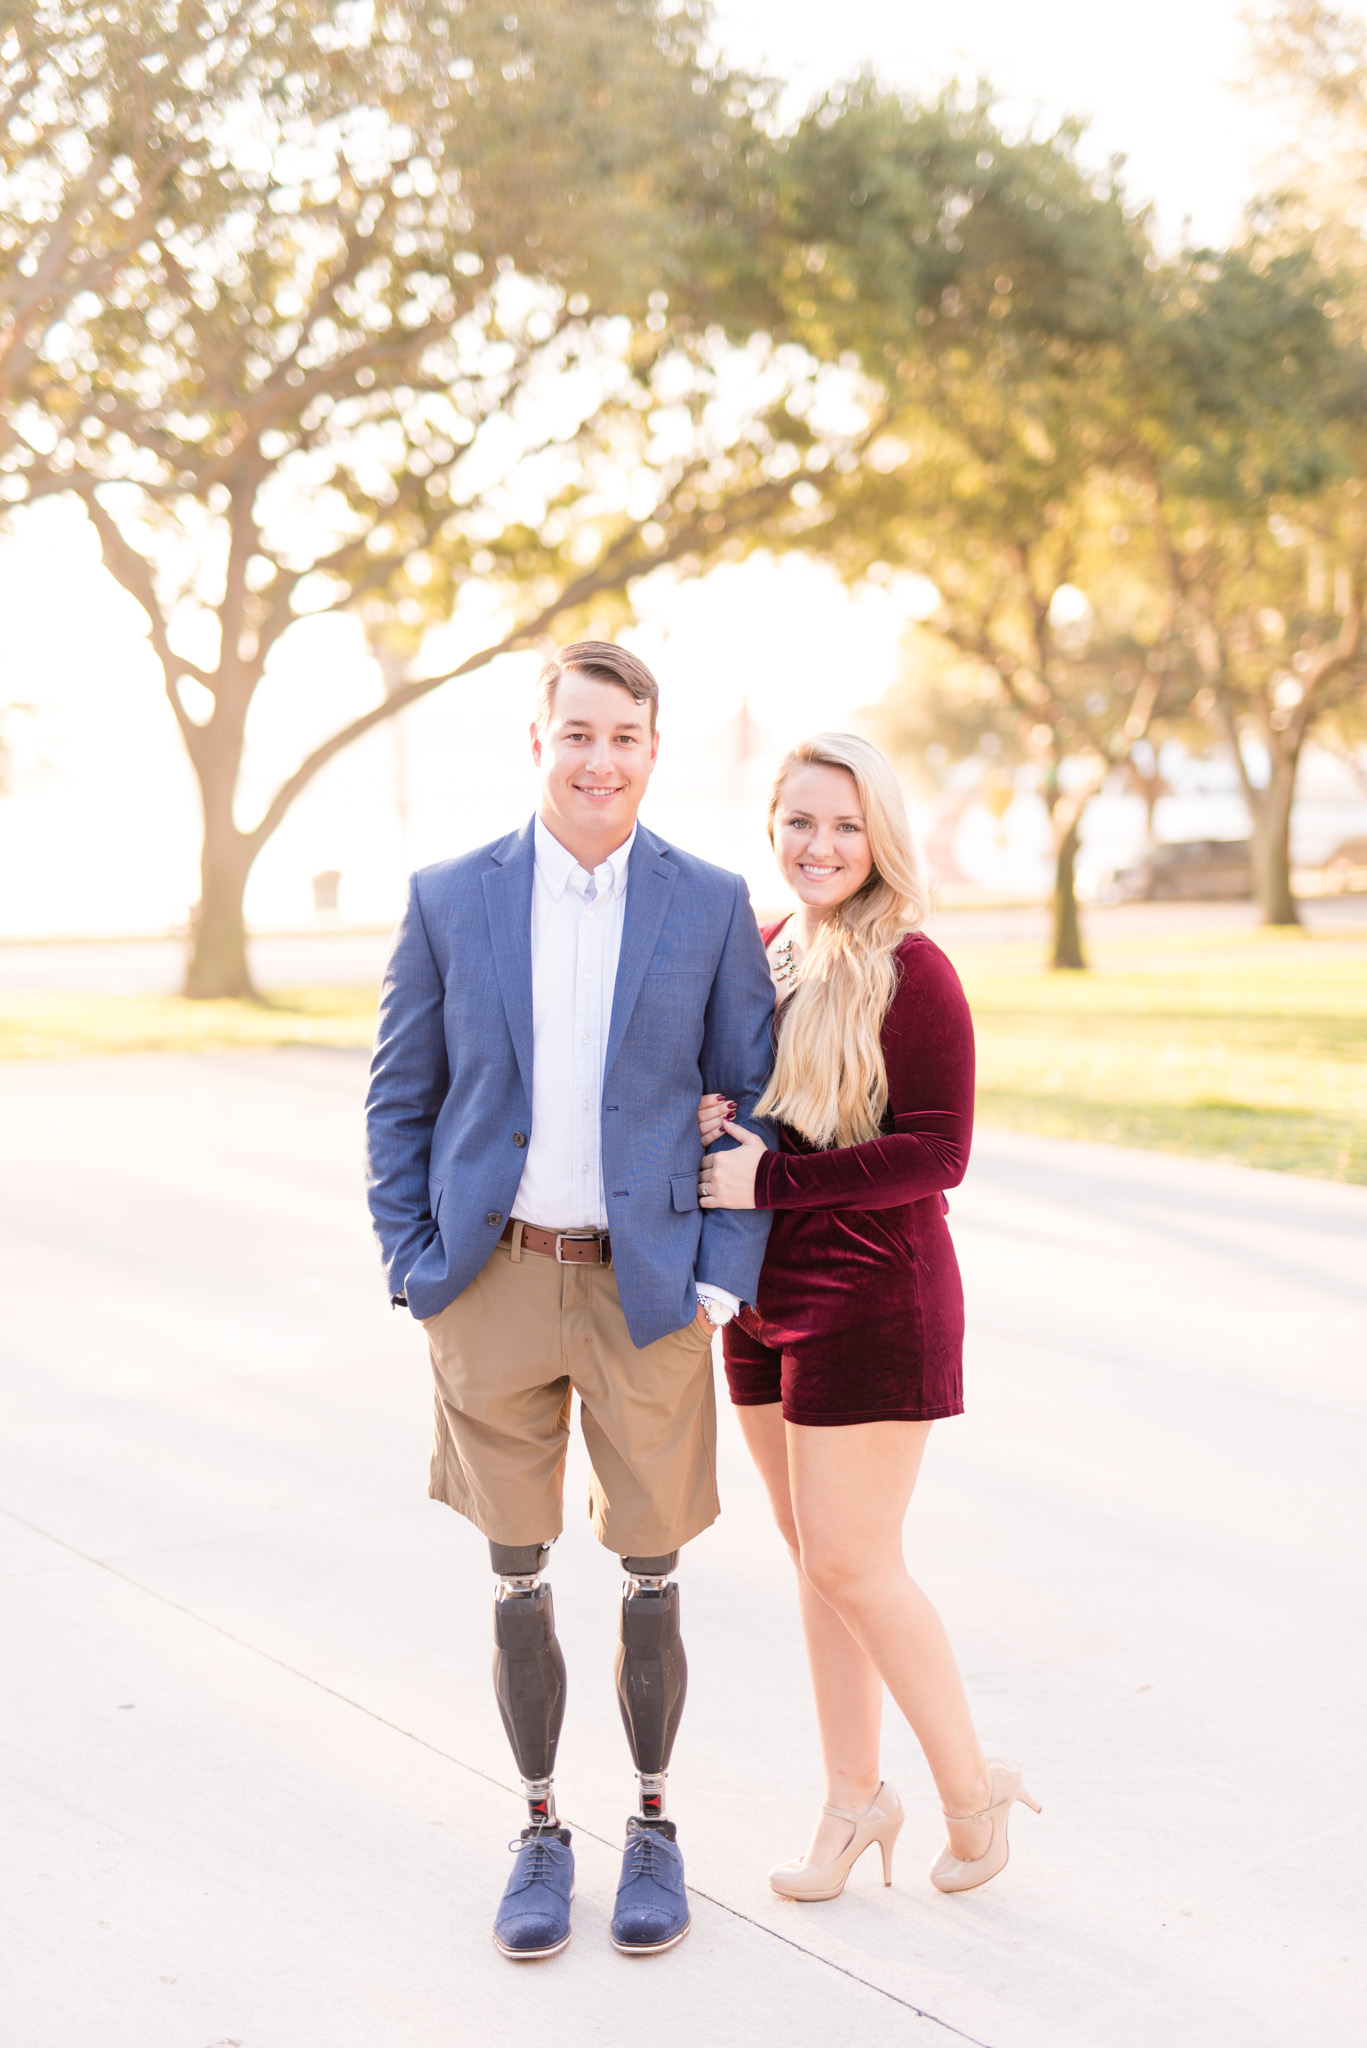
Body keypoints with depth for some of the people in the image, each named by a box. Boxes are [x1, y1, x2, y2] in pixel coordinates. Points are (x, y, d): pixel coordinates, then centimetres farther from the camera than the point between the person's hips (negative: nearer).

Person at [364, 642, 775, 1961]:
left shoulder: (711, 906, -1)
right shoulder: (450, 900, 0)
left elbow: (752, 1102, 2)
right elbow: (400, 1101, 6)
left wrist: (722, 1283, -5)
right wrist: (415, 1269, -1)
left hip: (649, 1288, 0)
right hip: (496, 1283, 1)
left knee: (648, 1583, 8)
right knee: (518, 1586, 10)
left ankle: (654, 1829, 28)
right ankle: (541, 1833, 28)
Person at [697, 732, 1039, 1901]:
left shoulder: (913, 973, -14)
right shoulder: (762, 952, 7)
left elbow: (938, 1154, -18)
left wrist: (773, 1179, -20)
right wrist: (706, 1122, -6)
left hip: (874, 1296, -7)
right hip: (768, 1297, 7)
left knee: (852, 1565, -4)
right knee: (812, 1555, 13)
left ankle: (972, 1786, 17)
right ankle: (854, 1798, 27)